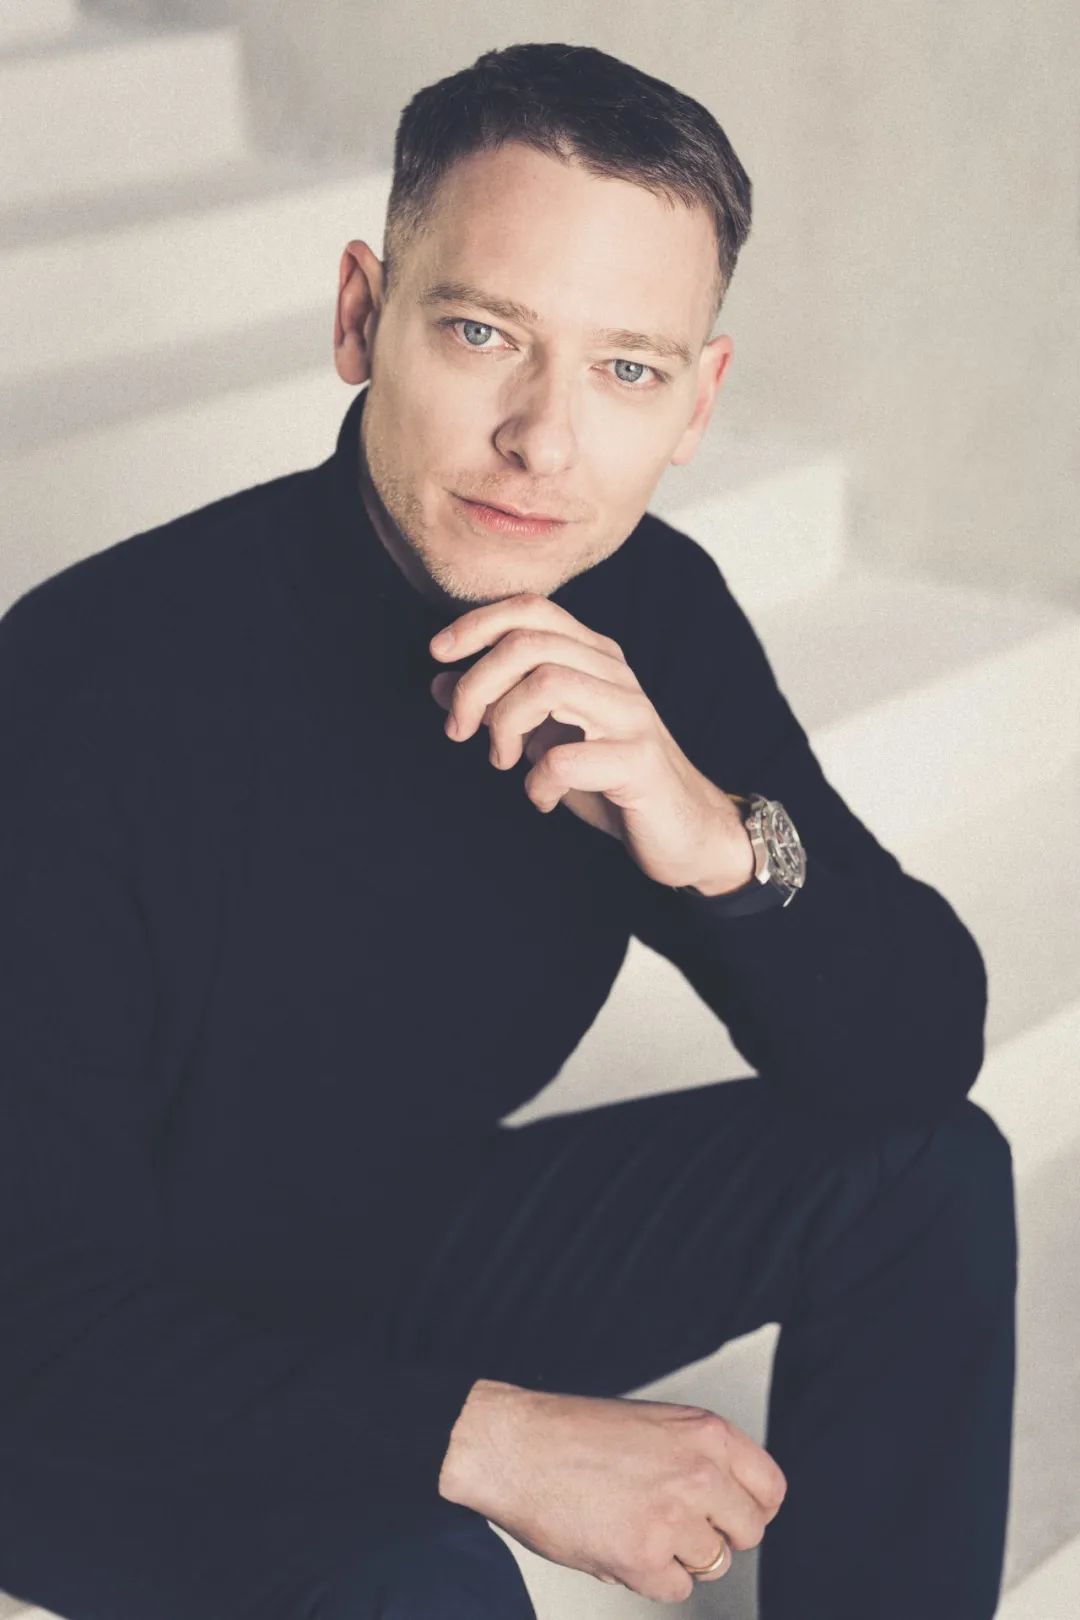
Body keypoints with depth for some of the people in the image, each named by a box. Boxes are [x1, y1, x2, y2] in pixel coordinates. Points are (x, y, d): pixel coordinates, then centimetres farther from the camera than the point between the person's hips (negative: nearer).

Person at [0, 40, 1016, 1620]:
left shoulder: (650, 611, -11)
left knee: (924, 1169, -4)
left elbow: (922, 1055, -10)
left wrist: (724, 842, -30)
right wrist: (485, 1435, -32)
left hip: (408, 1251, 6)